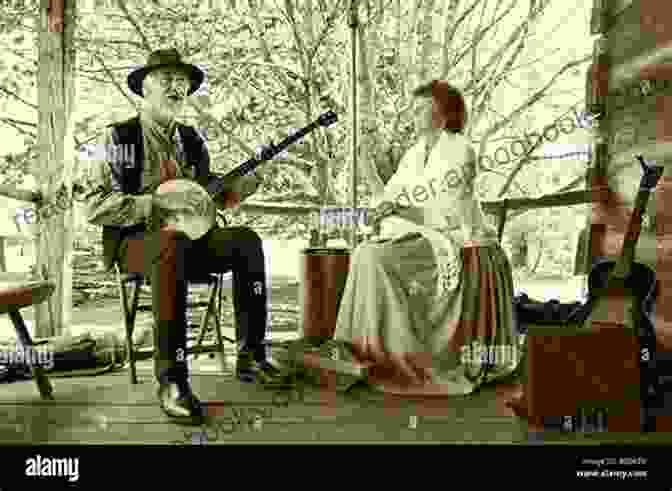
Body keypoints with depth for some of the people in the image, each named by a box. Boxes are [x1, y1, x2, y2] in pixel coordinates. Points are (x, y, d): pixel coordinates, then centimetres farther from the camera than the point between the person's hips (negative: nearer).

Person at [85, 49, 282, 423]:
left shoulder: (192, 141, 14)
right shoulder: (121, 137, -2)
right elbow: (97, 207, -10)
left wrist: (243, 184, -4)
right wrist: (157, 204, -22)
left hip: (185, 238, 5)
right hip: (133, 241, -5)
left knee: (247, 241, -20)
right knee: (172, 243, -38)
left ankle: (251, 356, -16)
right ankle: (172, 381, -36)